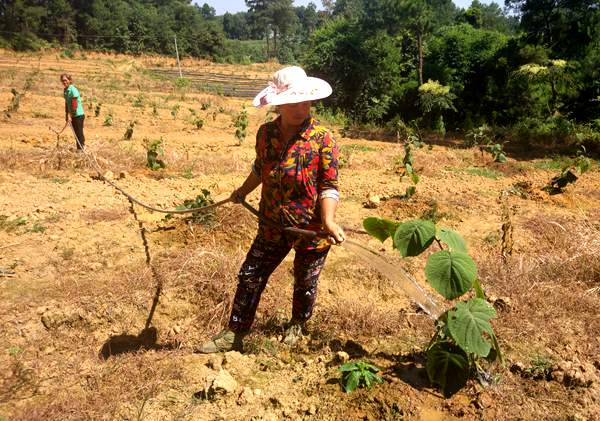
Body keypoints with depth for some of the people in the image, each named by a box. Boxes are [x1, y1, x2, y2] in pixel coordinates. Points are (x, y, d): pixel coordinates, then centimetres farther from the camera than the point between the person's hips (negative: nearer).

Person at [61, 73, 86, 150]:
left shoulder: (73, 90, -16)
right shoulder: (65, 90, 10)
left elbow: (74, 104, -20)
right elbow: (66, 103, 17)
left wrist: (70, 114, -18)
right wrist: (66, 115, 16)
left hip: (78, 115, -9)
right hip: (73, 115, 9)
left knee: (79, 133, -5)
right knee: (76, 133, 13)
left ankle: (80, 149, -1)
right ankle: (82, 146, 21)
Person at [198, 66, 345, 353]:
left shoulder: (322, 138, -16)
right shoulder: (266, 133, -3)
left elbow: (329, 186, -15)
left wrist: (329, 220, -30)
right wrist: (243, 191, 31)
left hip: (312, 229, -3)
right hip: (273, 226, 4)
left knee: (304, 283, 16)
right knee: (249, 277, 8)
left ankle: (297, 325, 46)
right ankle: (234, 335, 25)